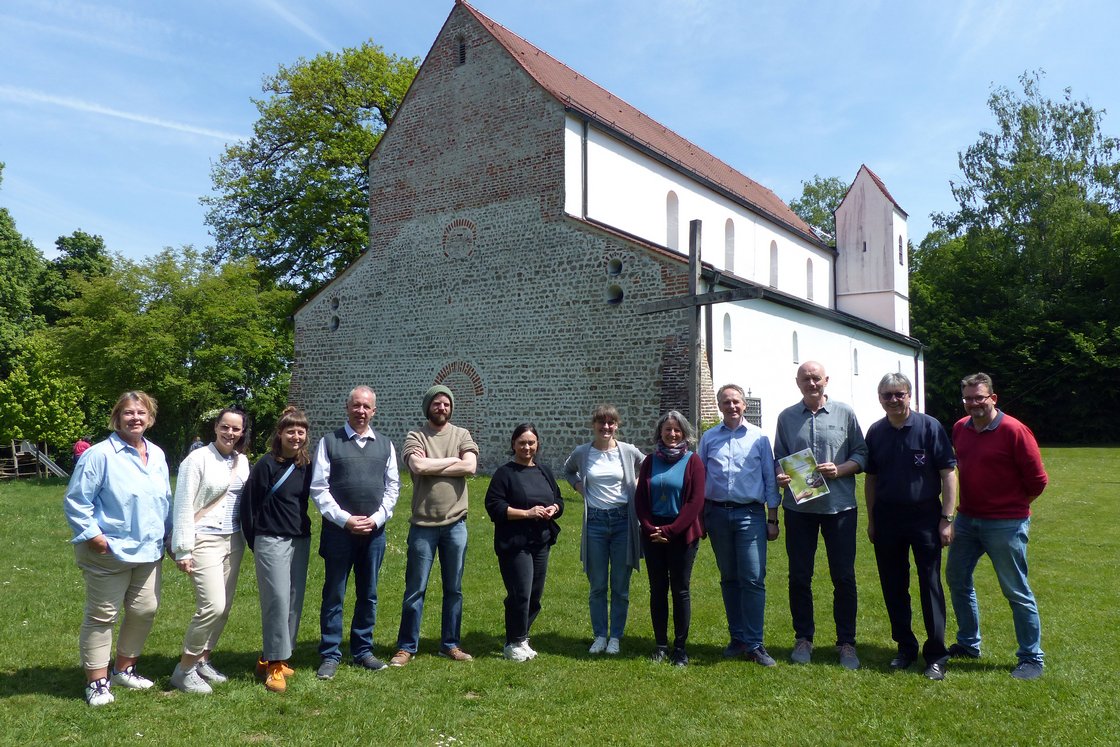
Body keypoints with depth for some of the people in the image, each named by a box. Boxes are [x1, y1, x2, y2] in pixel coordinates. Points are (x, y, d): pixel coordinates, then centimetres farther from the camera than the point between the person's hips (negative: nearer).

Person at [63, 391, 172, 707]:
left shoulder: (157, 455, 9)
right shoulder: (100, 455, -13)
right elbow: (76, 501, -12)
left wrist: (165, 535, 15)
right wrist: (93, 536, -16)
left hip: (148, 552, 7)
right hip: (110, 552, -6)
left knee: (145, 610, 12)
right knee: (102, 616, 5)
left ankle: (124, 668, 31)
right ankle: (97, 681, 17)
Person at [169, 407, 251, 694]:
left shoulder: (242, 461, 8)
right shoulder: (198, 459, -9)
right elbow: (183, 506, -10)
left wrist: (247, 537, 11)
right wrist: (183, 550, -12)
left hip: (233, 540, 6)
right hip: (205, 540, -6)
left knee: (224, 607, 8)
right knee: (213, 606, -13)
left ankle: (202, 660, 25)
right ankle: (184, 669, 4)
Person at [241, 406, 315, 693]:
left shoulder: (306, 466, 7)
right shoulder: (266, 464, -9)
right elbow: (249, 503, -5)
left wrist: (303, 531, 11)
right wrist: (254, 543, 0)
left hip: (301, 541, 6)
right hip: (271, 541, -6)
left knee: (295, 602, 8)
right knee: (278, 601, -8)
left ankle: (270, 657, 22)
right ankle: (274, 665, 3)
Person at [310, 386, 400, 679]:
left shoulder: (385, 445, 9)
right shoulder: (329, 442, 0)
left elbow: (393, 486, 8)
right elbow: (318, 488, -5)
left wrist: (377, 518, -5)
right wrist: (345, 520, -12)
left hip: (375, 531, 3)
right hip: (339, 530, -3)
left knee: (368, 594, 11)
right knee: (334, 595, 4)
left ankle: (363, 651, 23)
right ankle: (330, 655, 14)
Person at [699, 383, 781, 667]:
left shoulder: (759, 438, 3)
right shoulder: (709, 438, 8)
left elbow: (770, 479, 5)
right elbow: (699, 478, 10)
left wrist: (773, 519, 2)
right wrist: (699, 517, 7)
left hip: (750, 514, -2)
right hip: (717, 513, 2)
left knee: (753, 580, -8)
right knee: (729, 579, 10)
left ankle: (754, 644, 0)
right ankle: (737, 638, 21)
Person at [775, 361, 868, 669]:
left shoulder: (845, 414, 3)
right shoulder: (786, 417, 7)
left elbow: (862, 454, 4)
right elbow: (779, 458, 11)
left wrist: (840, 469, -12)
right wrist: (780, 476, -9)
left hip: (839, 505, -1)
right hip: (799, 507, 1)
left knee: (844, 577, 4)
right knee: (799, 576, 8)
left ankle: (846, 643, 17)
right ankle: (803, 638, 22)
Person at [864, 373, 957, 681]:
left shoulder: (929, 427, -6)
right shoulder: (875, 432, 5)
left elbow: (948, 473, -6)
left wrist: (947, 518, -10)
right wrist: (871, 520, 11)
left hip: (925, 516, -4)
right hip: (887, 519, 4)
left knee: (930, 585, 1)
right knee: (893, 587, 10)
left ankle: (935, 655, 12)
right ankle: (905, 647, 25)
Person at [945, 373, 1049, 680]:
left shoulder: (1013, 430, -16)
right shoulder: (960, 428, 3)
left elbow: (1037, 480, -10)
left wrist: (1013, 504, 2)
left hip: (1006, 525, -7)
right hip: (967, 519, 7)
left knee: (1017, 592, 3)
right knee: (957, 578, 15)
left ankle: (1032, 659, 17)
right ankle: (969, 643, 32)